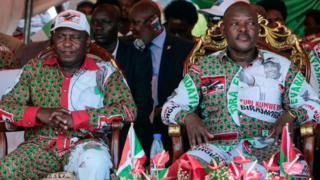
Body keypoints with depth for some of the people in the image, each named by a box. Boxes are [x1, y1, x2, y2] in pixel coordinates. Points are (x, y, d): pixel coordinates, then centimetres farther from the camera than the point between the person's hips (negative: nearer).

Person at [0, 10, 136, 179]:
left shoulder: (104, 71, 4)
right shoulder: (35, 68, 10)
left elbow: (127, 109, -10)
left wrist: (76, 118, -19)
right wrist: (39, 114, -14)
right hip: (41, 144, 1)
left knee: (96, 162, -37)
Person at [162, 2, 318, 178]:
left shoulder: (282, 67, 13)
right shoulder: (204, 68, 14)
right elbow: (170, 107, 15)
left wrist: (291, 115, -9)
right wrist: (188, 117, -8)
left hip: (266, 148, 1)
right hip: (216, 147, -1)